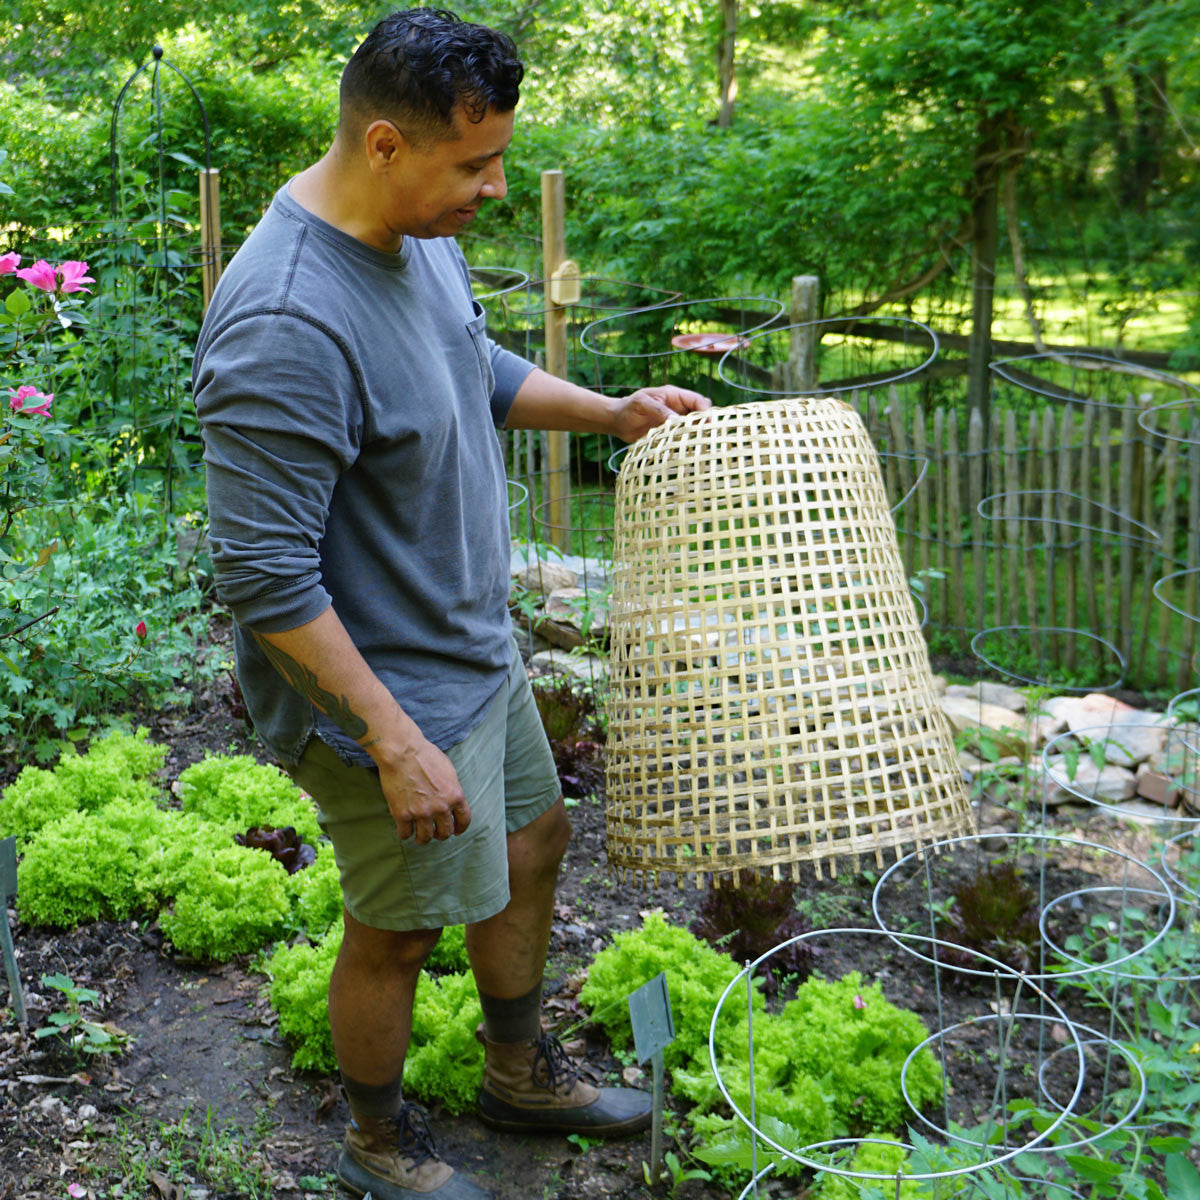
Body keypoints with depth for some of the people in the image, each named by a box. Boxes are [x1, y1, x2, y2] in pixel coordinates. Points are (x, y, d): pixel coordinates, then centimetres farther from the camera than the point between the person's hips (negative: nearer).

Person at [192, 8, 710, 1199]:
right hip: (382, 689, -9)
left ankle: (521, 1074, 47)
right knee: (400, 926, 10)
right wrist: (394, 740, -28)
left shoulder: (420, 233, -2)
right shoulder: (285, 327, -32)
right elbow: (266, 578, -30)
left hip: (475, 646, 9)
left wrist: (611, 411, 10)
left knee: (531, 838, 23)